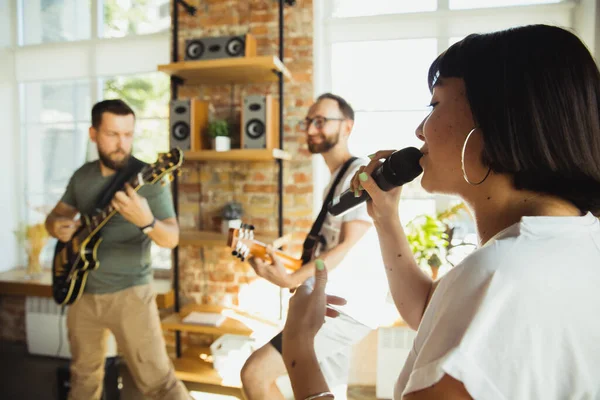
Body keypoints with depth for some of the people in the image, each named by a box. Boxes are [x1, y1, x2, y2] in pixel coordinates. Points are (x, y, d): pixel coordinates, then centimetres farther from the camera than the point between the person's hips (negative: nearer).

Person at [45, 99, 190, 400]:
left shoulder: (147, 179, -13)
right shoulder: (82, 175, 5)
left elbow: (172, 238, -20)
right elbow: (56, 215, 16)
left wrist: (147, 222, -42)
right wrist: (57, 226, -8)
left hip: (129, 293, -5)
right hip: (81, 291, 6)